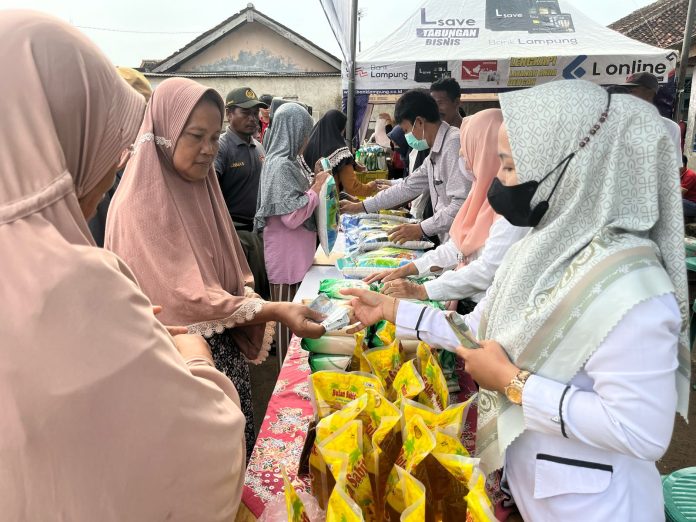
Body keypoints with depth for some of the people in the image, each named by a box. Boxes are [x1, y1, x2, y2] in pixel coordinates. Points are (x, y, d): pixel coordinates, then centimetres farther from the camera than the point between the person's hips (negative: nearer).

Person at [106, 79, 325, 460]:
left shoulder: (200, 190, 4)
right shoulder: (140, 205, -20)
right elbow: (186, 298, -24)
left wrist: (250, 298, -10)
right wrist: (275, 312, -29)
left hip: (225, 352, 7)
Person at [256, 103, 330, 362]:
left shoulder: (289, 161, 9)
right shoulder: (280, 165, -20)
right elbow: (292, 216, -24)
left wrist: (314, 183, 7)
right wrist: (317, 188, -15)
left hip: (297, 252, 9)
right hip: (286, 255, -9)